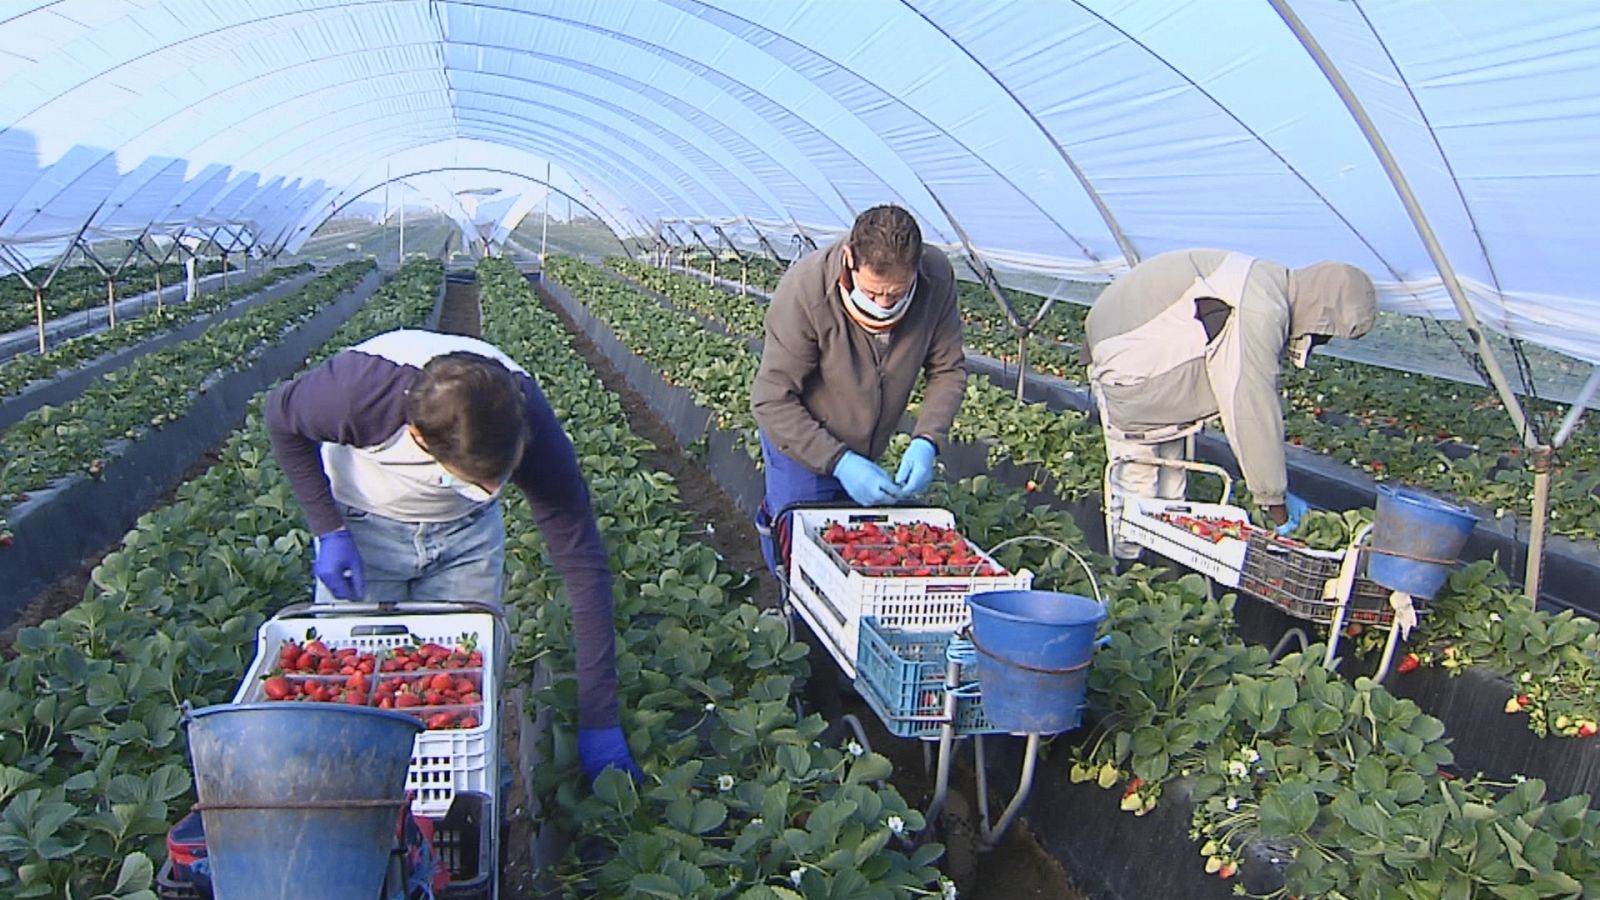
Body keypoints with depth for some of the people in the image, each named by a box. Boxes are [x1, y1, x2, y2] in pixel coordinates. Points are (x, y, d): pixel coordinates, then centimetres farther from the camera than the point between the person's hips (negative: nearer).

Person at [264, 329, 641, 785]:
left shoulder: (528, 420, -33)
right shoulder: (359, 387, -38)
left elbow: (583, 563, -26)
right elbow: (281, 420, -13)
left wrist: (598, 720, -26)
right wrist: (329, 531, -21)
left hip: (466, 529, 1)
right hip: (362, 524, -1)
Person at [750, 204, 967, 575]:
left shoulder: (938, 278, -17)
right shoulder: (803, 291, -28)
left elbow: (948, 370, -5)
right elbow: (773, 402, -24)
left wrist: (927, 441, -20)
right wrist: (840, 462, -30)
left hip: (870, 454, 4)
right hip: (803, 450, -4)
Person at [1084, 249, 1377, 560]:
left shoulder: (1268, 286, 1)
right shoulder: (1258, 316, -32)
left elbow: (1263, 398, 7)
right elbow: (1251, 414, -29)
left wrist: (1278, 492, 9)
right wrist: (1276, 503, -18)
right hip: (1127, 370, -11)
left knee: (1170, 485, 16)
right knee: (1136, 482, -5)